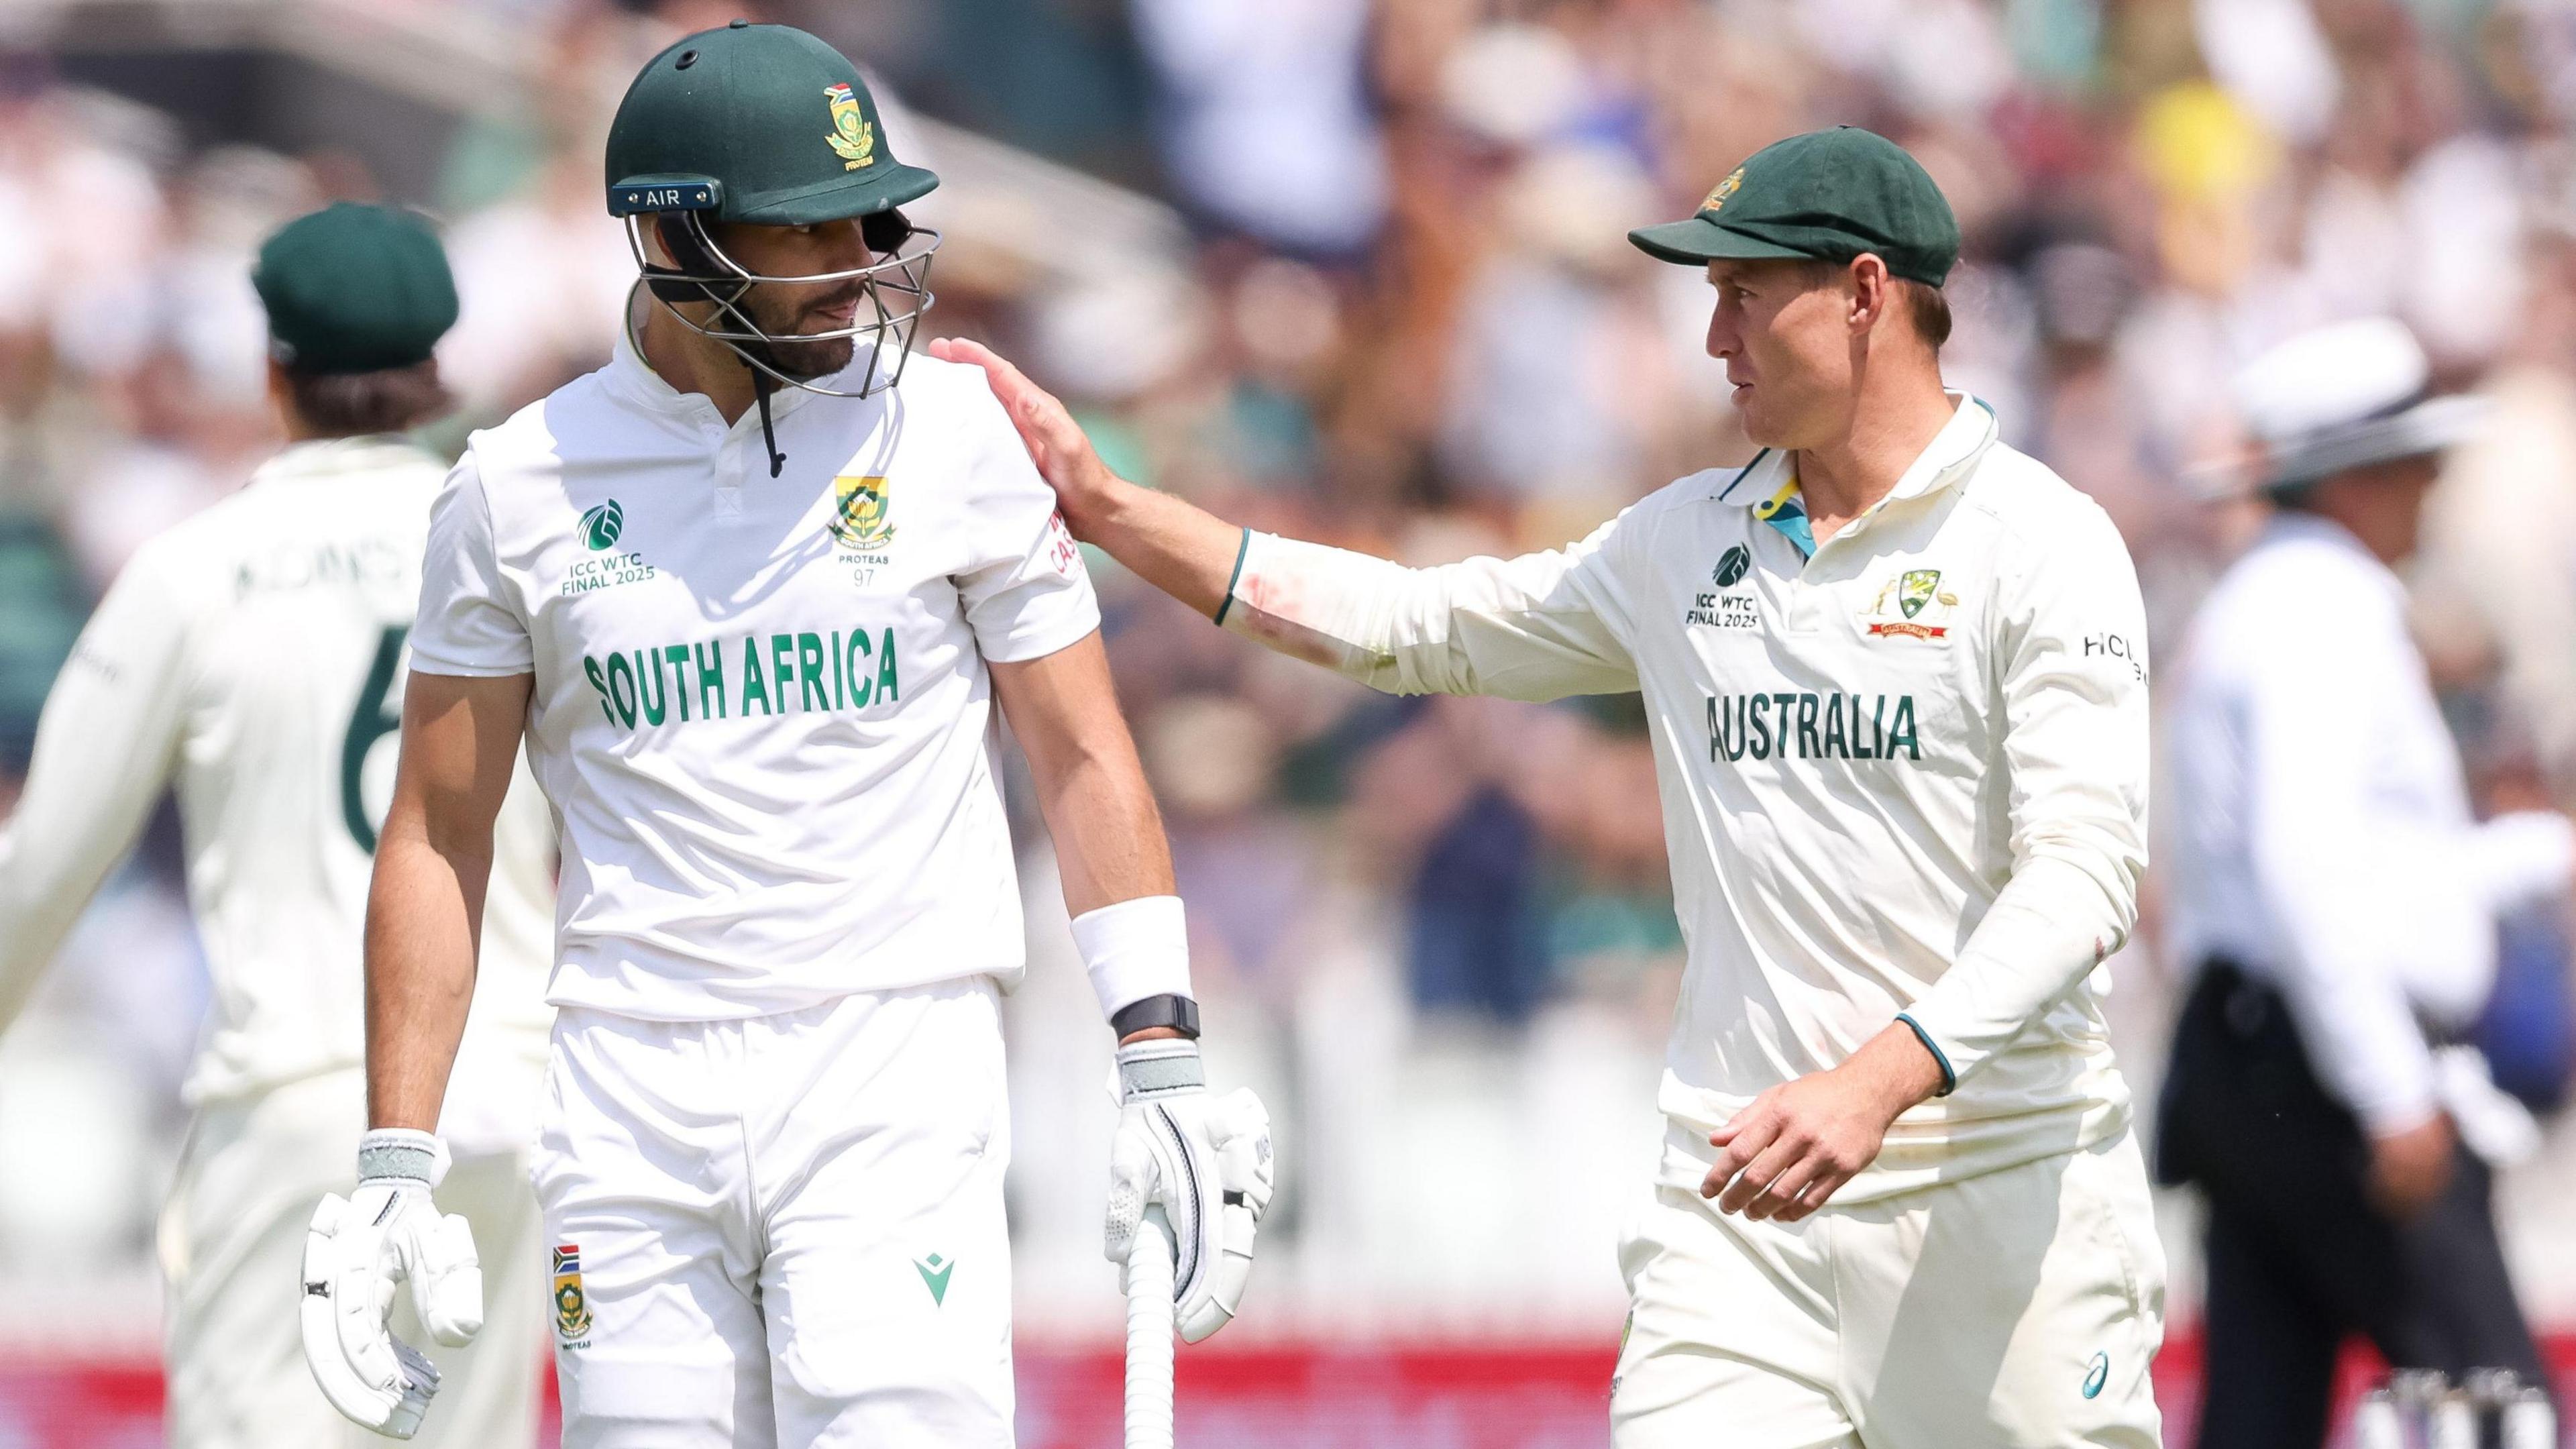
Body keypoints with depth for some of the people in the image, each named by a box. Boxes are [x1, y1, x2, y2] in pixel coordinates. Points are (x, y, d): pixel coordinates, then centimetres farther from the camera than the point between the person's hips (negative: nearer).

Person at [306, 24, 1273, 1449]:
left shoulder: (949, 434, 2)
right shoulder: (519, 487, 4)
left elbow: (1081, 757, 4)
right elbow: (438, 837, 8)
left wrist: (1161, 1062, -6)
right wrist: (395, 1163, 2)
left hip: (895, 1080, -1)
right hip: (633, 1101, 2)